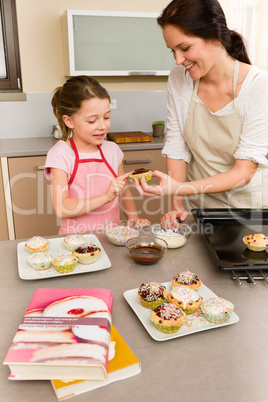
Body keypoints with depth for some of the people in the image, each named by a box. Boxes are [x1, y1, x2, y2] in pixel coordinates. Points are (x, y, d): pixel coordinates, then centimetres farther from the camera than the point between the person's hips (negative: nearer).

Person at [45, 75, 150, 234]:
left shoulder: (112, 150, 7)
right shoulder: (60, 154, -6)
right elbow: (62, 209, -14)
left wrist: (134, 218, 4)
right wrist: (106, 197, -20)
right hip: (77, 239, -3)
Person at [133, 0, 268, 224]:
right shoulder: (179, 79, -3)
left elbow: (244, 172, -17)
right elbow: (176, 146, 0)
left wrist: (178, 188, -27)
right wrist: (177, 205, -7)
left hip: (247, 205, -2)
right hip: (196, 206, 3)